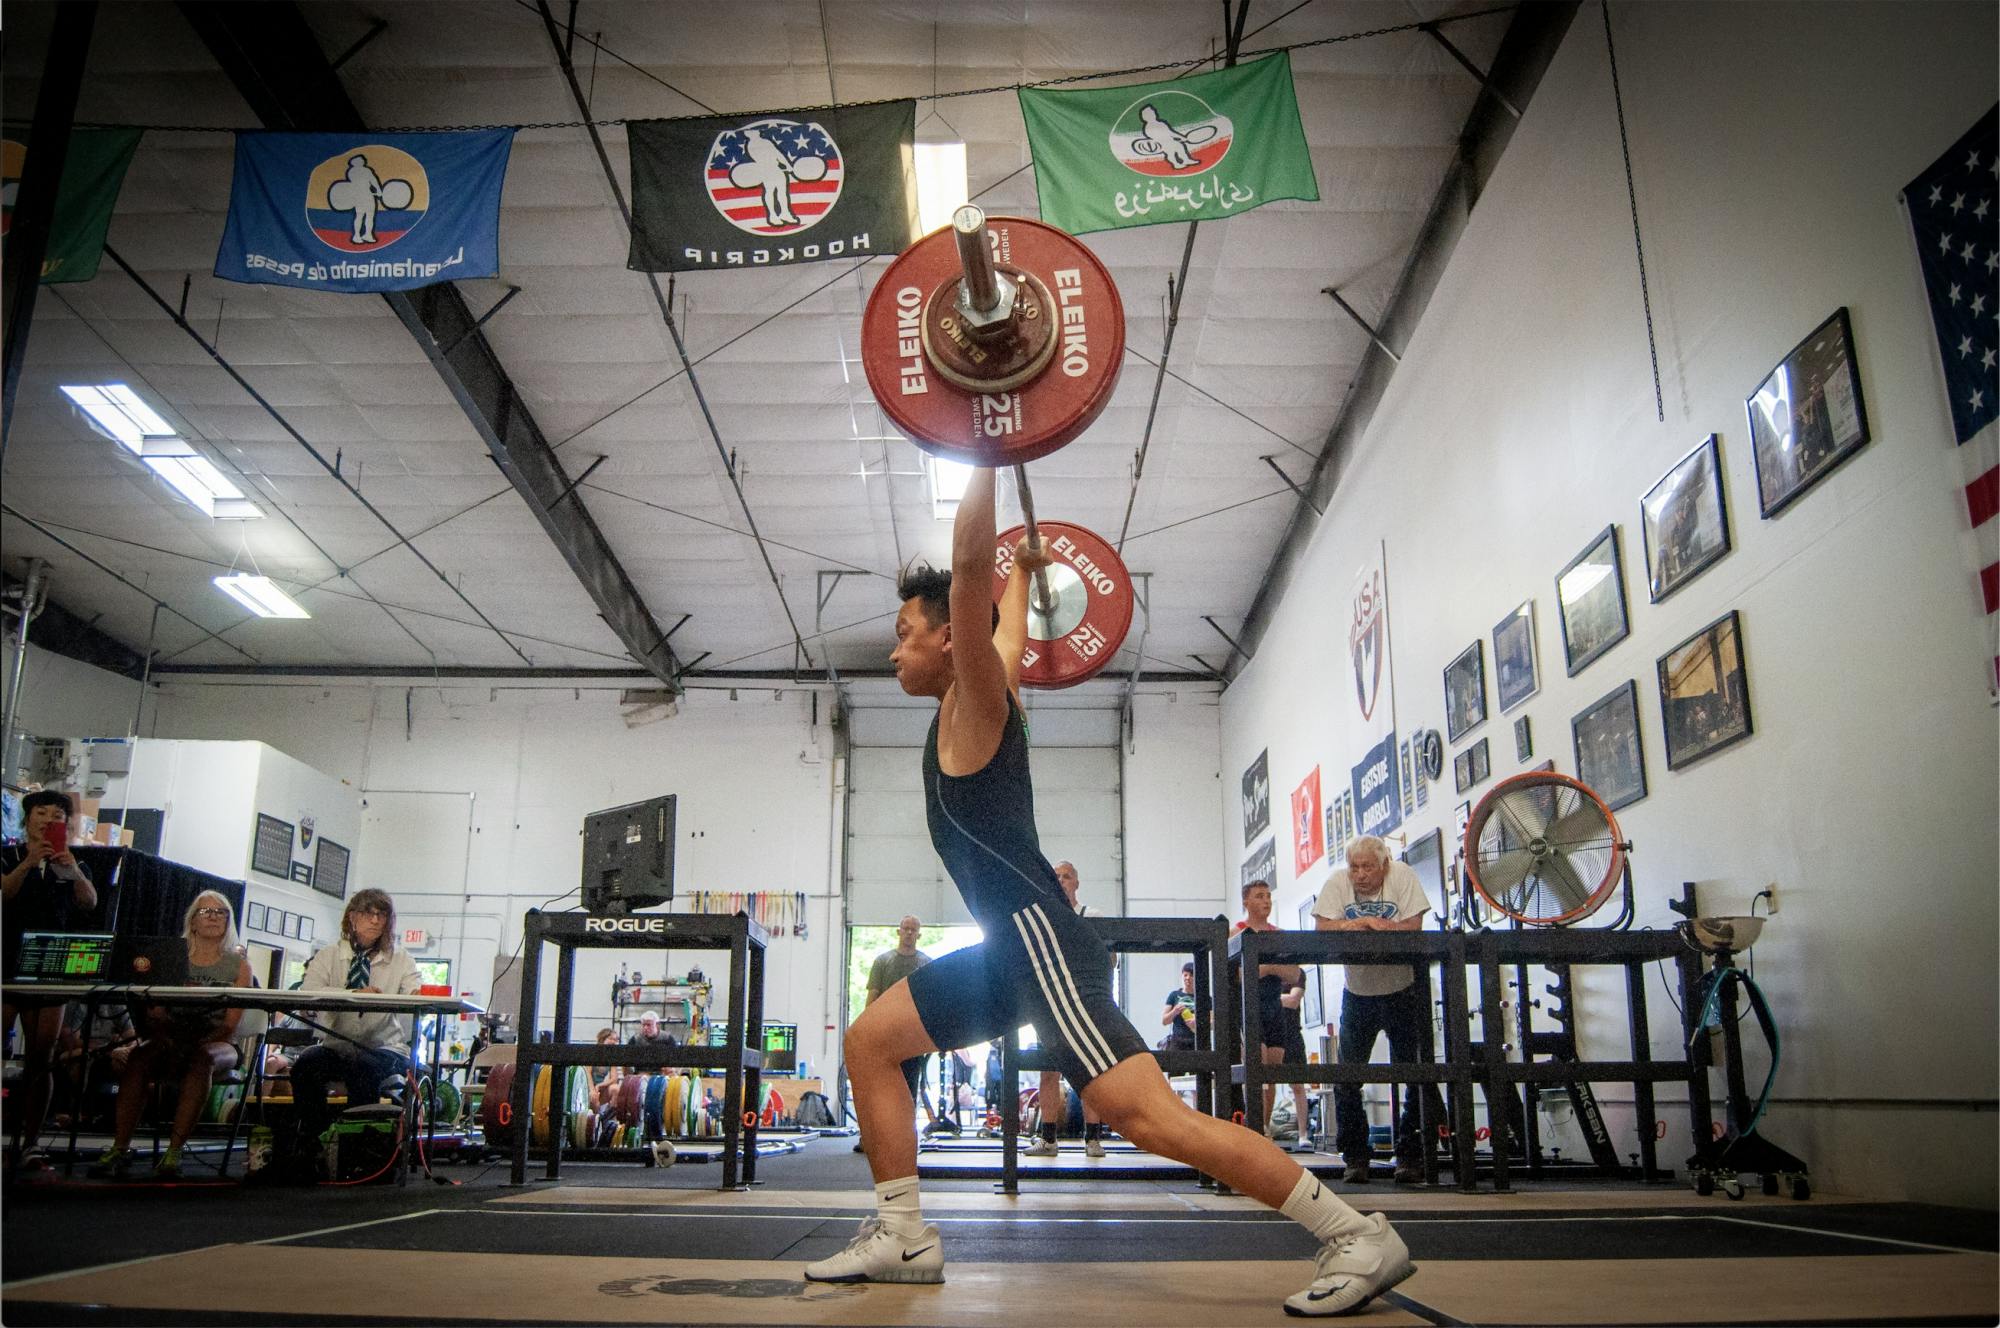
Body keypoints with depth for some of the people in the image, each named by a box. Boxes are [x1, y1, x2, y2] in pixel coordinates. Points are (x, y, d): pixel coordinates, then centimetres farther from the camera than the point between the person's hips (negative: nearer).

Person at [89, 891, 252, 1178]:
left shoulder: (238, 963, 9)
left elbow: (230, 1024, -2)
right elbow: (154, 1013, 3)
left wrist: (197, 1043, -18)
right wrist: (166, 1039, -17)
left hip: (216, 1043, -2)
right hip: (172, 1039, 2)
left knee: (202, 1057, -35)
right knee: (140, 1055, -30)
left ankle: (174, 1151, -39)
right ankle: (120, 1148, -31)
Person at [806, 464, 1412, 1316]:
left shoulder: (977, 698, -5)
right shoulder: (971, 700, 17)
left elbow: (970, 567, -17)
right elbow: (1010, 628, 37)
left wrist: (986, 463, -15)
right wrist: (1024, 573, 51)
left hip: (1042, 942, -10)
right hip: (1011, 946, 10)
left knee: (1149, 1116, -17)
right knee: (869, 1043, 14)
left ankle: (1357, 1237, -11)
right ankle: (902, 1239, 16)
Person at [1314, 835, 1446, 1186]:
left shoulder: (1403, 876, -14)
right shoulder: (1337, 882, -10)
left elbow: (1414, 927, -23)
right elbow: (1322, 927, -20)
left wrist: (1355, 925, -24)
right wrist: (1386, 927, -28)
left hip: (1403, 990, -2)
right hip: (1358, 992, 2)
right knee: (1346, 1078, 1)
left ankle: (1411, 1155, 14)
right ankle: (1355, 1157, 12)